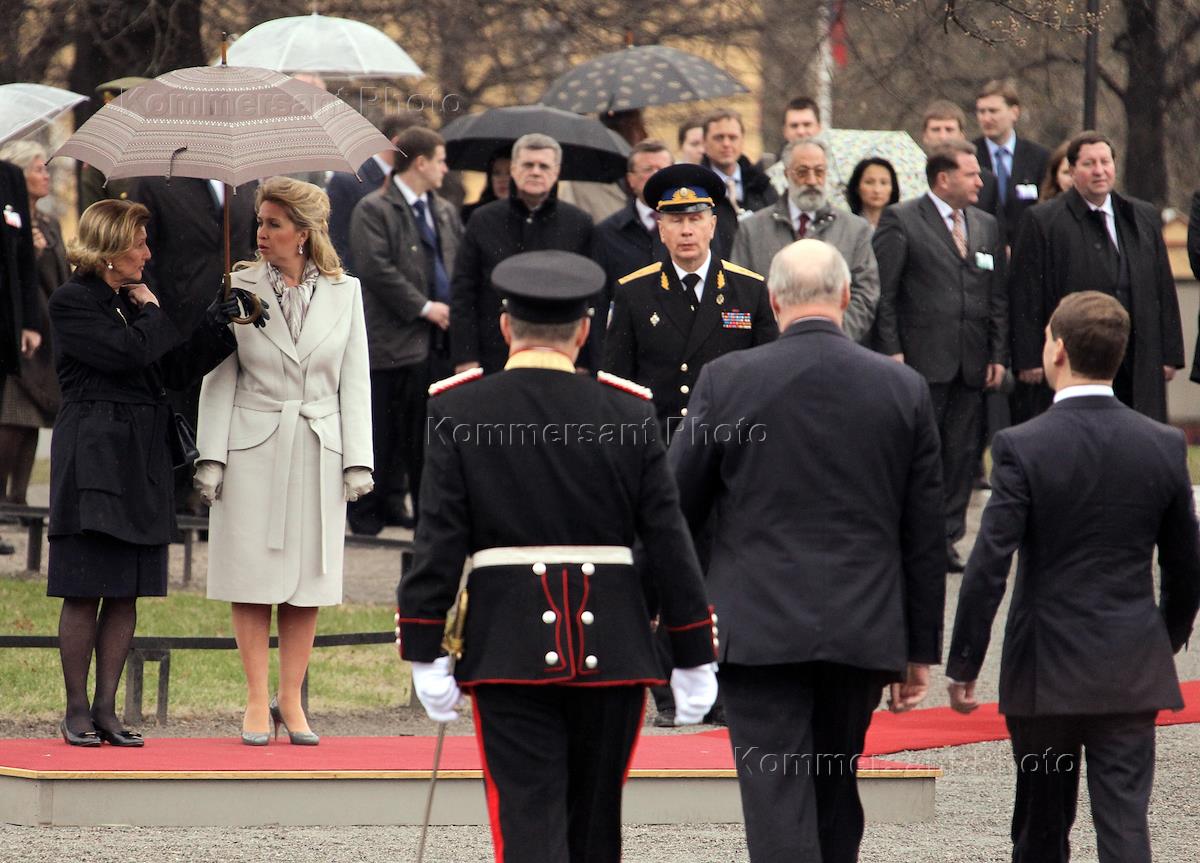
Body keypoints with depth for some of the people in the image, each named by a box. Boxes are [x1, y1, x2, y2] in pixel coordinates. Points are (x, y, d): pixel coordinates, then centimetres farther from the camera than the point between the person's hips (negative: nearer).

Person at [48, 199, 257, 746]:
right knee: (86, 592, -4)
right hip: (93, 459, -7)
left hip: (140, 461, 7)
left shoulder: (133, 301, 15)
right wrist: (151, 314, -2)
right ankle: (77, 710, 3)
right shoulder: (72, 302, -7)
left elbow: (175, 370, 13)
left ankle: (106, 708, 9)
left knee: (127, 594, 5)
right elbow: (128, 353, -19)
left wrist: (214, 327, 1)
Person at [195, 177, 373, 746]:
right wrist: (210, 457, -5)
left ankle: (291, 701, 11)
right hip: (253, 448, -1)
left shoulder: (344, 292, 6)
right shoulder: (240, 287, 2)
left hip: (317, 452, 1)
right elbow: (219, 376, 2)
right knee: (252, 577, -1)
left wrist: (357, 460, 1)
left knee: (308, 581, 3)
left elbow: (355, 380, 7)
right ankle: (257, 703, 5)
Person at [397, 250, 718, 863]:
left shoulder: (459, 410, -3)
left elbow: (439, 541, -6)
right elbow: (668, 542, 1)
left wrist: (424, 652, -1)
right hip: (612, 646, 2)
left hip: (508, 648, -2)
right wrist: (694, 654, 7)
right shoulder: (628, 413, 0)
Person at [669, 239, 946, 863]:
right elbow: (925, 536, 5)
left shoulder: (728, 379, -5)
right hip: (863, 634, 3)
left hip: (758, 629, -3)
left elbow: (676, 506, 1)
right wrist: (920, 649, 12)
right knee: (836, 798, 18)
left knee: (779, 810, -6)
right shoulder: (904, 389, 1)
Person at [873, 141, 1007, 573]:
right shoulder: (900, 220, -1)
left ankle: (947, 539, 10)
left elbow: (998, 297, 17)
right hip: (922, 359, -5)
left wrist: (998, 355, 9)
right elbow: (883, 292, -5)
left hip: (971, 364, 5)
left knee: (963, 455, 5)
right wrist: (891, 351, -11)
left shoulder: (987, 226, 16)